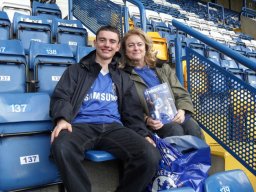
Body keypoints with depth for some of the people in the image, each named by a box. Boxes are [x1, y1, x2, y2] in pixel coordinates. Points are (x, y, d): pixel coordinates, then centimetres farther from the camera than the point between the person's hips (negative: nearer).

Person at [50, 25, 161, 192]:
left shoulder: (124, 78, 26)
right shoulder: (77, 70, 20)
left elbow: (133, 111, 18)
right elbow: (61, 97, 7)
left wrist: (143, 133, -1)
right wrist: (63, 119, -15)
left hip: (113, 127, 2)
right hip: (81, 125, -1)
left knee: (151, 156, -26)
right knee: (62, 148, -38)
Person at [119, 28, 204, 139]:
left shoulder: (163, 68, 20)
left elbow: (182, 94, 16)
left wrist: (182, 110, -6)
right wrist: (146, 120, -20)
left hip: (175, 115, 4)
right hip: (154, 121, -4)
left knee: (193, 128, -25)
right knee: (175, 129, -31)